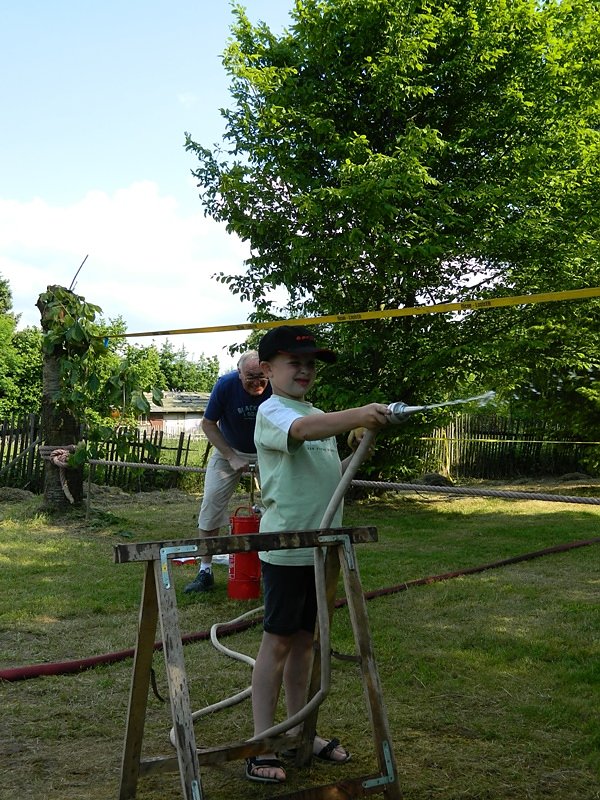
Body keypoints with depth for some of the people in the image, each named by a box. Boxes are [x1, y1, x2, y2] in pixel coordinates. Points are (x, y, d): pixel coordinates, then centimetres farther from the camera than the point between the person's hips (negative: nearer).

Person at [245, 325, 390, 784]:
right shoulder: (271, 411, -12)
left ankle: (300, 732, 27)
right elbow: (302, 430, -36)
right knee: (277, 642, -1)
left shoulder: (321, 417, 16)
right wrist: (356, 416, -48)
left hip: (321, 547, 8)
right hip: (286, 548, -8)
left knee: (305, 639, 15)